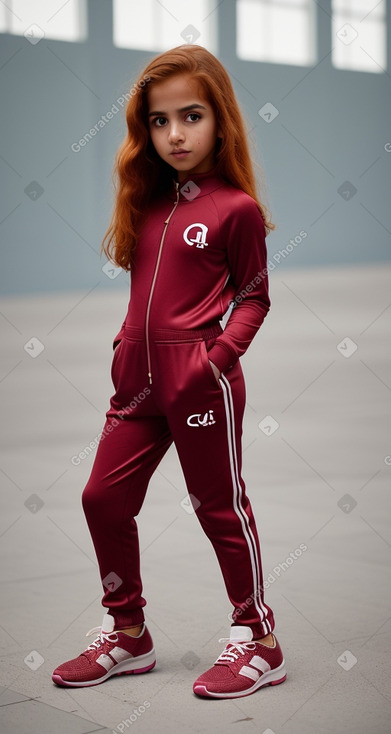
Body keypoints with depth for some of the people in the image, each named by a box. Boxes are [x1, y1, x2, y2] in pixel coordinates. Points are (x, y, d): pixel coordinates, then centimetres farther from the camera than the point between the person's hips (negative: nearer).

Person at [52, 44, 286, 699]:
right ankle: (127, 634, 25)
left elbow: (254, 297, -3)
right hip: (141, 380, 7)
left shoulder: (235, 207, -7)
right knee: (104, 498, 9)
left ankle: (258, 643, 18)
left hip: (202, 383, -7)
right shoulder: (149, 203, 10)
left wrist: (219, 353, -17)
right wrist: (128, 345, 8)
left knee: (220, 507, 2)